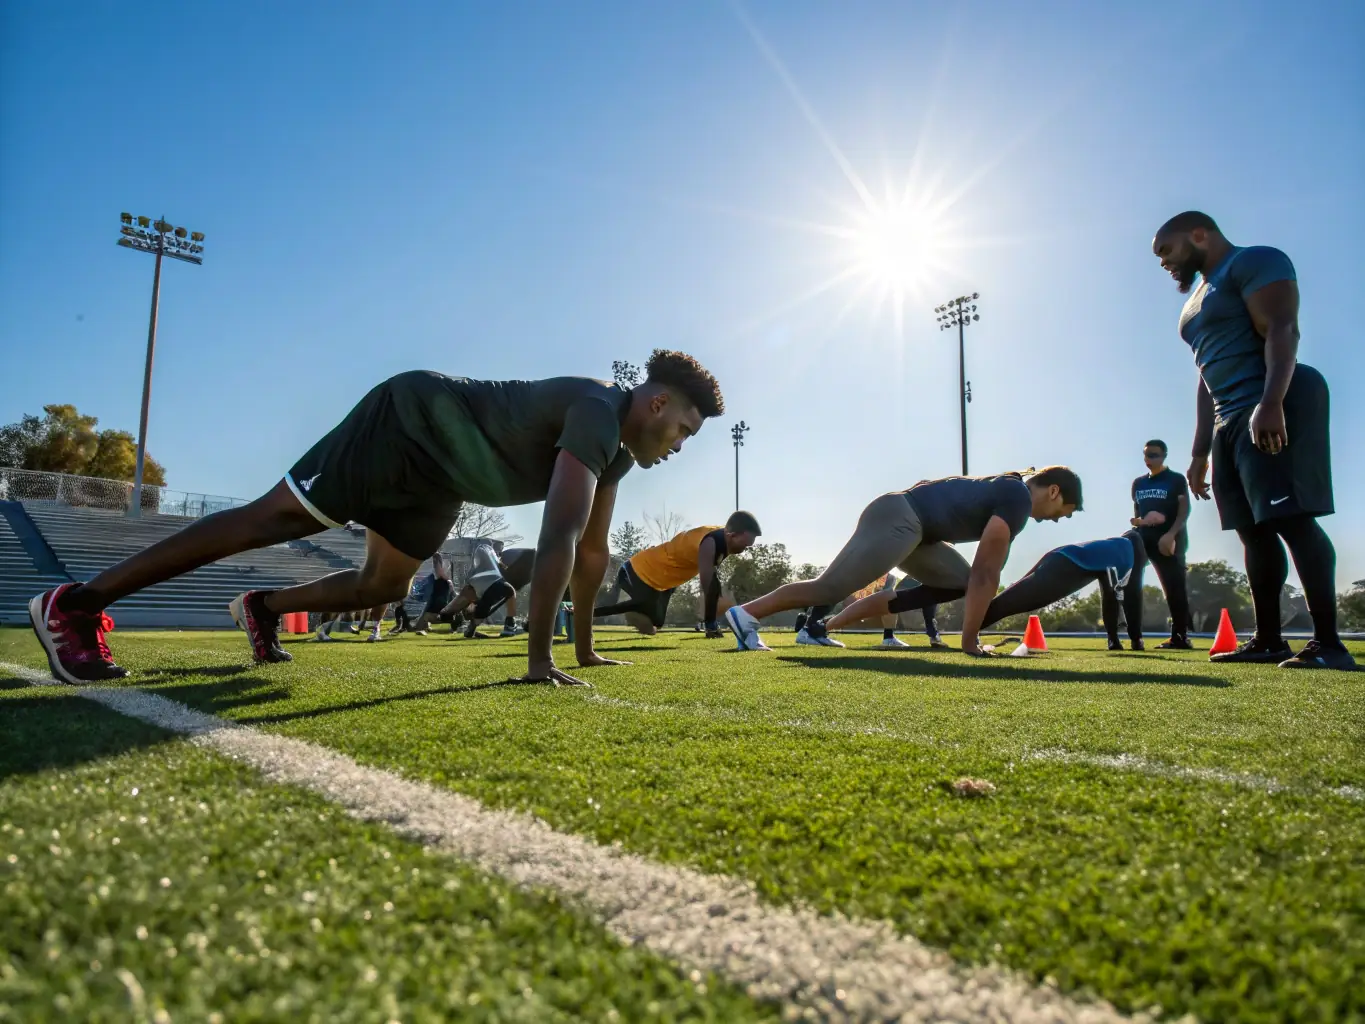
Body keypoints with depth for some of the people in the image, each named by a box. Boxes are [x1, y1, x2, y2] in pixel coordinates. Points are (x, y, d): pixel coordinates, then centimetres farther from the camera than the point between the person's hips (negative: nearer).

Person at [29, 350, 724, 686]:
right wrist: (538, 659, -36)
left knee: (382, 586, 14)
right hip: (411, 421, -9)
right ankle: (75, 604, -2)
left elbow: (593, 550, 7)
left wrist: (585, 648, 8)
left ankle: (264, 608, 36)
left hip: (438, 470, 9)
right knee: (274, 518, -10)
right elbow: (560, 537, -36)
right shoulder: (598, 414, -28)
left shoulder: (618, 448, 2)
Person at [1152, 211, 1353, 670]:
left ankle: (1328, 643, -13)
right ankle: (1267, 640, 9)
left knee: (1290, 518, -15)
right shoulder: (1199, 296, 26)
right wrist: (1200, 450, 20)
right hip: (1231, 421, 9)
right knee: (1254, 529, 6)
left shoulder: (1254, 262, -1)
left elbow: (1282, 330, -16)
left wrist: (1270, 403, -30)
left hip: (1275, 411, -9)